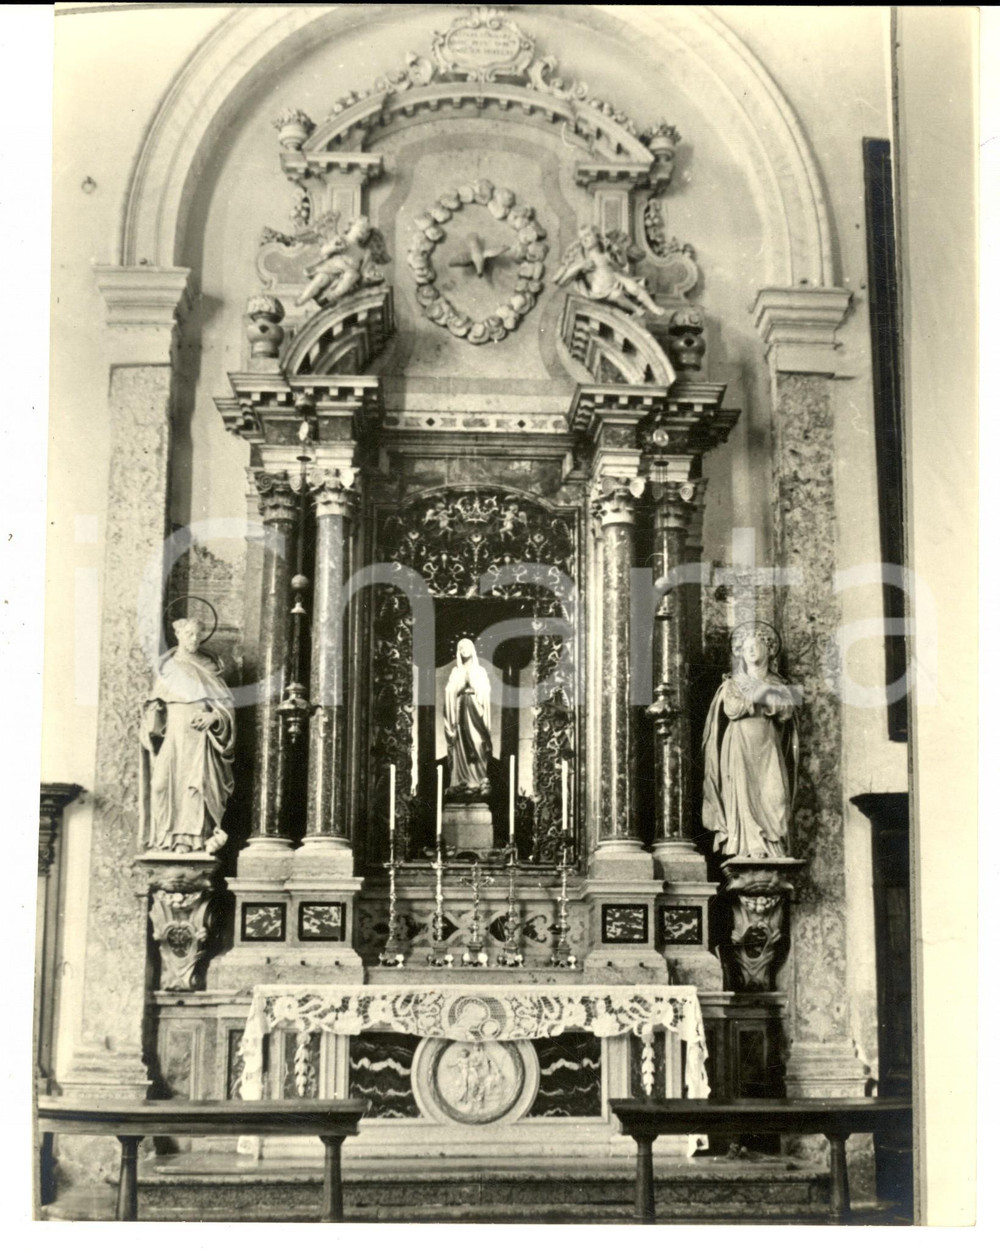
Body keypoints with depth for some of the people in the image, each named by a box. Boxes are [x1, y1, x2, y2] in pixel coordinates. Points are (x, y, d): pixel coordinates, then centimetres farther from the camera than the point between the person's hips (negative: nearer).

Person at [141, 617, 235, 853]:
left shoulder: (208, 668, 12)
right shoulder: (166, 667, 14)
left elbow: (225, 703, 9)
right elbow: (154, 704, 14)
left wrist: (213, 716, -9)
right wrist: (156, 714, -8)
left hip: (199, 734, -1)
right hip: (172, 732, 1)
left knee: (196, 780, -14)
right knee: (167, 780, -11)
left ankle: (191, 838, -16)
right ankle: (167, 837, -9)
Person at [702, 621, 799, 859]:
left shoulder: (778, 685, 13)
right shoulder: (732, 684, 10)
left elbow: (785, 711, 2)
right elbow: (731, 709, -4)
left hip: (768, 750, 1)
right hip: (740, 748, -1)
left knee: (773, 795, -10)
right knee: (743, 795, -12)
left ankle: (774, 850, -13)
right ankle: (748, 849, -16)